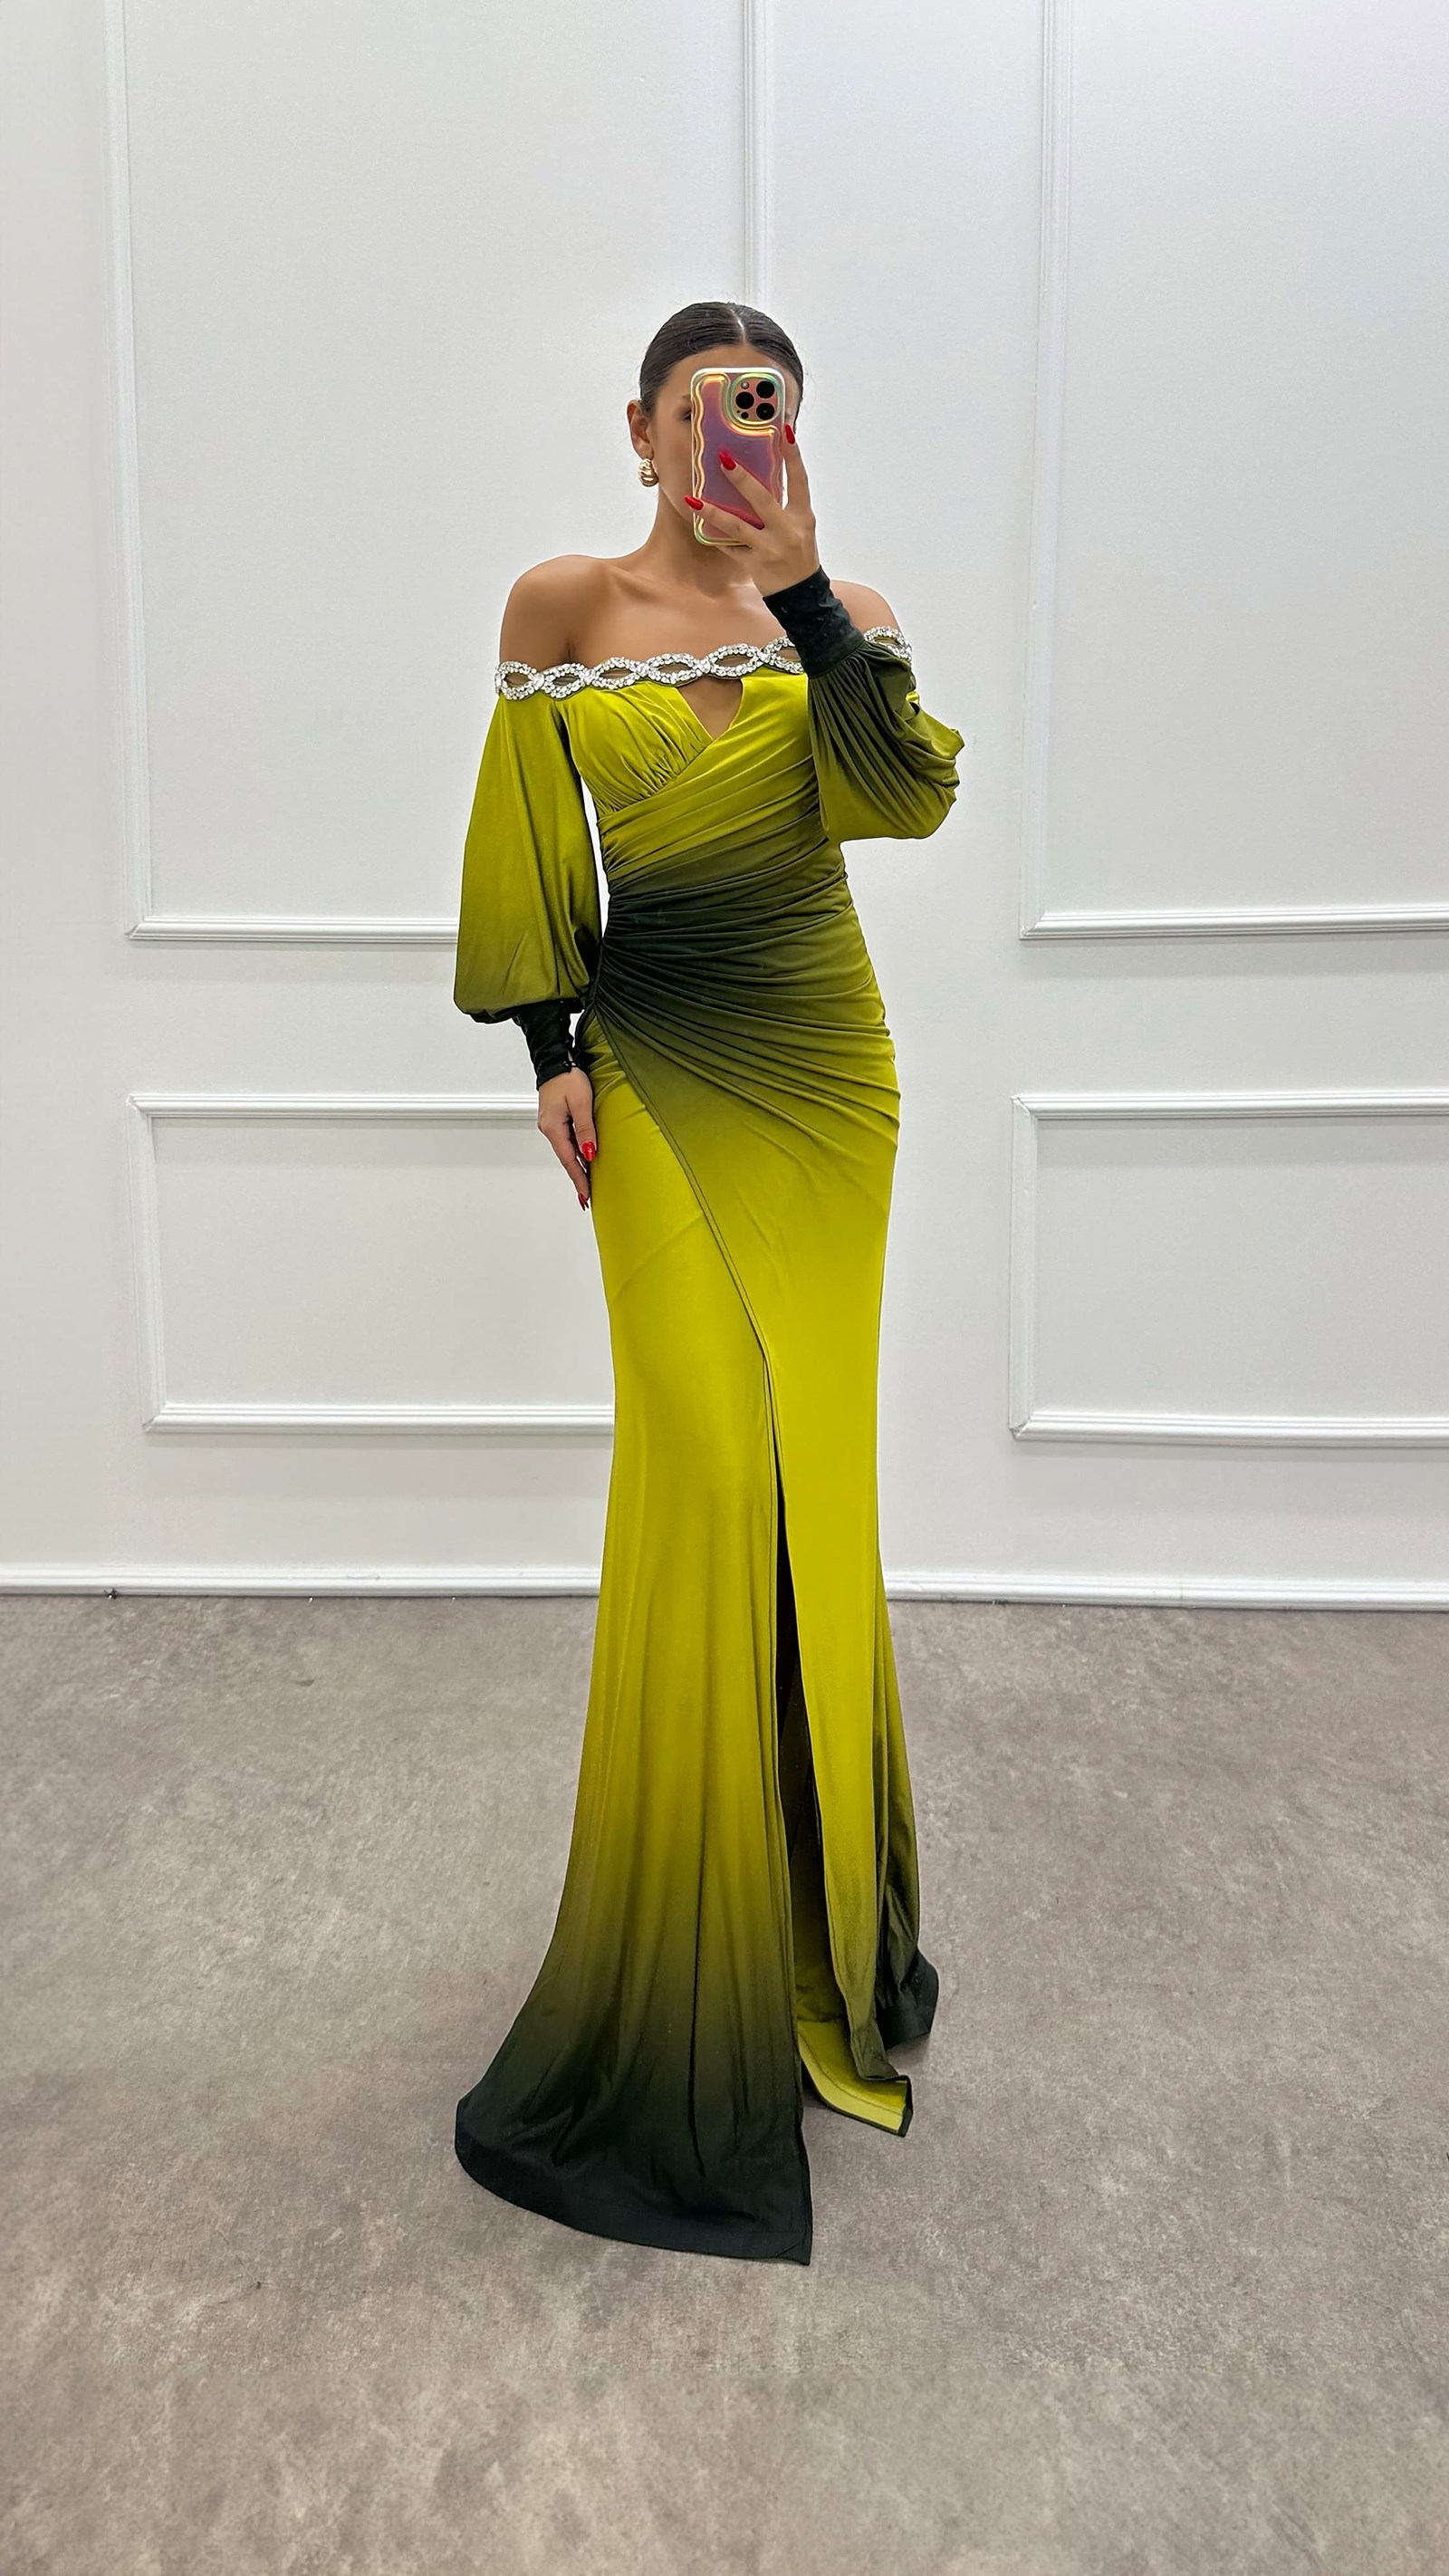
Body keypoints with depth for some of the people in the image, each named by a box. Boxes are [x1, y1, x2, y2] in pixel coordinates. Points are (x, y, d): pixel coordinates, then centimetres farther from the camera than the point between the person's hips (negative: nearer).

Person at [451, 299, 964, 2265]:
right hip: (658, 1069, -2)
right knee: (709, 1451, -11)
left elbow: (907, 795, -10)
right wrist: (551, 1045, -3)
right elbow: (526, 853, 4)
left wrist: (804, 588, -17)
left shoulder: (844, 616, 8)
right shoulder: (565, 607, 5)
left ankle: (799, 1874, 26)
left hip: (824, 1067, 3)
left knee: (803, 1459, 5)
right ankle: (704, 1974, 4)